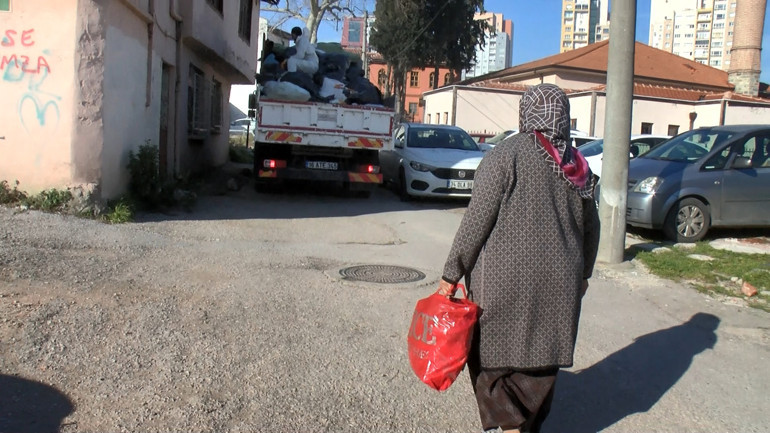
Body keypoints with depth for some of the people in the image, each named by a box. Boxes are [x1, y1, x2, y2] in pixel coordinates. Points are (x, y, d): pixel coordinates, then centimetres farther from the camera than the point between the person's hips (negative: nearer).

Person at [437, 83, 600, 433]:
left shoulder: (506, 155, -11)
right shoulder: (579, 166, 6)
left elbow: (477, 220, -14)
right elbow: (590, 226, 13)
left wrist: (452, 273, -8)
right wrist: (583, 273, 27)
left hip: (506, 280, -5)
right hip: (560, 283, 6)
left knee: (492, 353, 9)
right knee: (542, 356, 16)